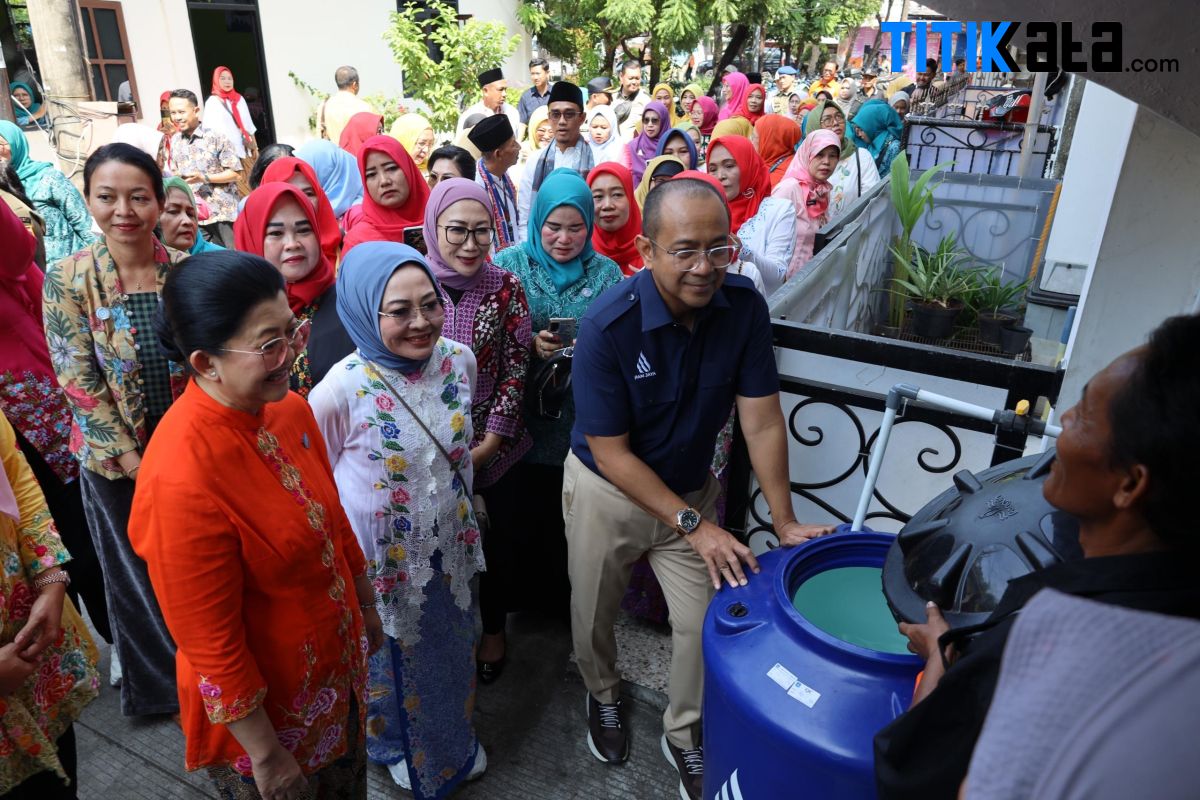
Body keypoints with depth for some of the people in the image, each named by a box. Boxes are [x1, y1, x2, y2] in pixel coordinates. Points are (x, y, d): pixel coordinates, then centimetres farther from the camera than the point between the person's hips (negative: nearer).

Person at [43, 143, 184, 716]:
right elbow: (78, 383, -11)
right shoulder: (67, 279, -10)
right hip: (118, 461, -1)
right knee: (139, 577, 16)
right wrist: (137, 463, -13)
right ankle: (164, 686, 39)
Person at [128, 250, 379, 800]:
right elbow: (211, 645, -24)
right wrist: (266, 755, -14)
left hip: (338, 667, 6)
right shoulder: (182, 479, -33)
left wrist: (365, 604, 15)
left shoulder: (290, 410, -11)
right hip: (264, 707, -6)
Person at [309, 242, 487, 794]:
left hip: (451, 546, 4)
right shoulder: (342, 391, -28)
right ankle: (399, 747, 56)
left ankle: (458, 742, 57)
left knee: (452, 652, 27)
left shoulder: (459, 360, -13)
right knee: (395, 662, 23)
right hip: (384, 561, -4)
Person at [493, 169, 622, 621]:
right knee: (530, 515, 11)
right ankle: (531, 595, 35)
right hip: (528, 419, -1)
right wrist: (530, 345, -19)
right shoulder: (509, 265, -2)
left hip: (587, 425, 1)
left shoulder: (607, 272, 2)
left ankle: (571, 597, 35)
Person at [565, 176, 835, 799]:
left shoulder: (744, 307, -18)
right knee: (593, 615, 18)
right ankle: (603, 694, 52)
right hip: (606, 490, -2)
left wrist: (785, 521, -18)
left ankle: (684, 734, 37)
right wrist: (692, 524, -24)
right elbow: (611, 453, -23)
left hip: (690, 486, 3)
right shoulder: (607, 327, -29)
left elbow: (761, 422, -14)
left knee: (704, 620, 8)